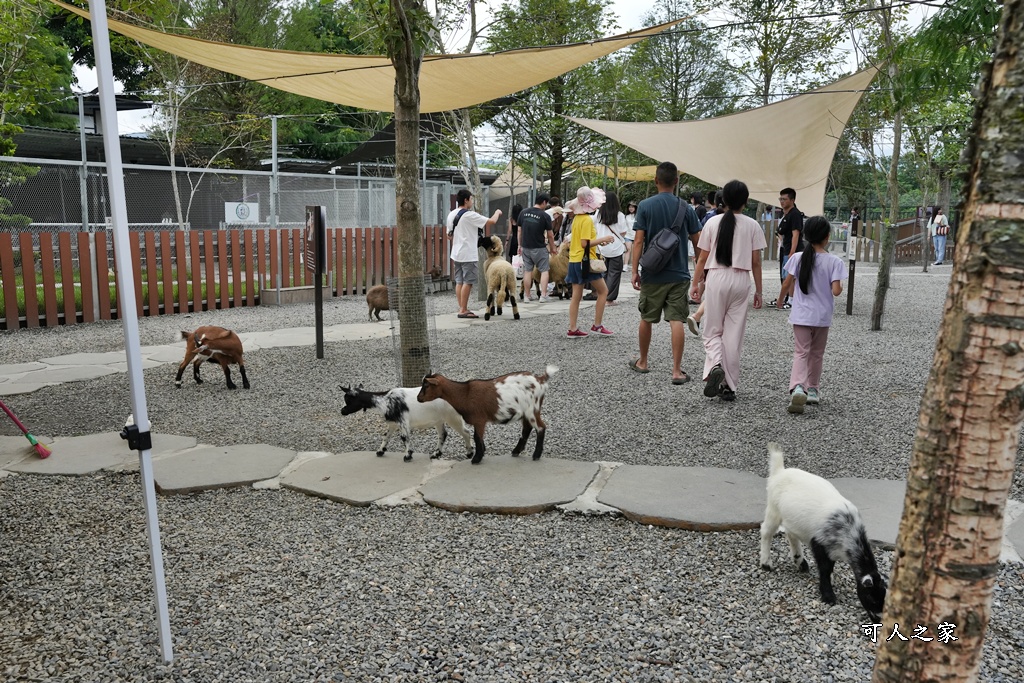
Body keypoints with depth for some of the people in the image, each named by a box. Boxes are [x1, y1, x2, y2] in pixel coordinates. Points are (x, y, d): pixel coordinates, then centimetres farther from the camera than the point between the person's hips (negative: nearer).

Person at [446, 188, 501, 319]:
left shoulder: (451, 215, 10)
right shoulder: (469, 215, -15)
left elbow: (449, 234, 18)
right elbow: (491, 221, -15)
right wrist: (497, 213, 5)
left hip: (456, 254, 8)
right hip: (468, 255, -8)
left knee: (459, 281, 10)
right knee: (467, 282, -3)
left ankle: (462, 308, 14)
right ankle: (463, 310, -2)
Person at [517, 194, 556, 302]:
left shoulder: (523, 213, 2)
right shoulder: (545, 216, -10)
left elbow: (519, 231, 7)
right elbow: (550, 235, -4)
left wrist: (520, 245, 16)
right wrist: (552, 248, 9)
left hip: (526, 247, 4)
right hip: (539, 248, -4)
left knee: (527, 271, 12)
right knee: (544, 270, 6)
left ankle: (527, 296, 15)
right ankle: (543, 296, -2)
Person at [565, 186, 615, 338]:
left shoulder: (576, 218, 12)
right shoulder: (587, 219, -15)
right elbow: (585, 243, -20)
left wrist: (597, 242, 14)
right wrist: (602, 239, -11)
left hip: (574, 260, 8)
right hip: (585, 261, -8)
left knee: (576, 295, 8)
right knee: (603, 291, 4)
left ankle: (573, 329, 7)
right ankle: (597, 326, 6)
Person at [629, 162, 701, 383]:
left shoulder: (645, 206, -4)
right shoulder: (685, 208, 0)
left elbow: (639, 241, -8)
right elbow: (697, 242, 3)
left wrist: (635, 271, -5)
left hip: (652, 274, 0)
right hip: (679, 274, 0)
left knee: (647, 318, 15)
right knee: (677, 321, -1)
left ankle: (642, 362, 30)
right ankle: (677, 371, -3)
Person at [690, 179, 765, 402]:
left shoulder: (713, 223, -1)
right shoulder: (752, 225, 0)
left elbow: (702, 258, 1)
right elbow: (755, 262, 1)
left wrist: (695, 283, 13)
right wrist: (758, 290, 9)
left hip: (717, 277, -1)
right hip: (741, 280, 1)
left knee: (712, 331, 10)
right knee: (734, 334, 7)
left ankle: (715, 366, -19)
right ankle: (730, 386, 11)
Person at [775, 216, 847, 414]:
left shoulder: (798, 258, -4)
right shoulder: (834, 261, -9)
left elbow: (786, 286, -2)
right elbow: (836, 291, -15)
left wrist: (791, 291, 21)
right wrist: (840, 287, 7)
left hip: (801, 315, 0)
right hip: (822, 316, 0)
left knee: (801, 352, -1)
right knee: (816, 354, 16)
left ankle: (797, 388, -24)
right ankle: (812, 390, 26)